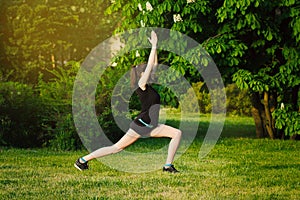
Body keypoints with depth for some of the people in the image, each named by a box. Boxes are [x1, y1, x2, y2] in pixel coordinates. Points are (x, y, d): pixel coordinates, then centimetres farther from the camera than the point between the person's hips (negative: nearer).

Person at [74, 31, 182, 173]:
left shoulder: (147, 86, 12)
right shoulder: (141, 86, -10)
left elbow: (154, 66, 17)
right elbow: (150, 66, -15)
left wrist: (155, 48, 14)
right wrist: (154, 46, -11)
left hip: (150, 127, 9)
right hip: (140, 125, -9)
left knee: (177, 133, -2)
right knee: (116, 148, -5)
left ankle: (168, 165, -5)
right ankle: (82, 160, 2)